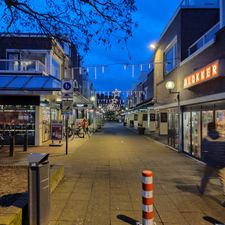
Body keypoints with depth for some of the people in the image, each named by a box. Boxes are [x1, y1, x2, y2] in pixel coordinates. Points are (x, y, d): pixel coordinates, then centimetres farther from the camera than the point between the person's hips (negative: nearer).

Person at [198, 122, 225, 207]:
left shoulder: (206, 139, -6)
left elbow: (204, 151, -10)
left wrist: (205, 160, 5)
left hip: (210, 163, -1)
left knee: (206, 177, 20)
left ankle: (202, 189, 41)